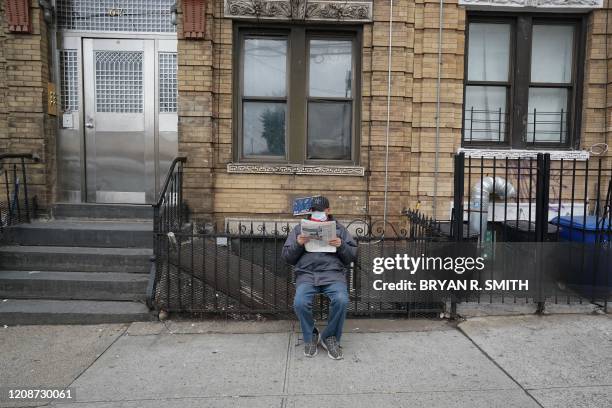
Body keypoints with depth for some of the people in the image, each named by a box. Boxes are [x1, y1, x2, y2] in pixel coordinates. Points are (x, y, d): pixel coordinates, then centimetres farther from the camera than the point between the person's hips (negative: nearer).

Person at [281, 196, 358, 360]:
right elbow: (287, 257, 14)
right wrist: (298, 244, -5)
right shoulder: (300, 228, 18)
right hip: (306, 274, 0)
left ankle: (330, 337, -2)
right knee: (300, 303, -28)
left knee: (341, 300, -29)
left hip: (333, 273, 0)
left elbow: (352, 255, 13)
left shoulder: (339, 228, 18)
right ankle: (310, 337, 1)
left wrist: (341, 246, -7)